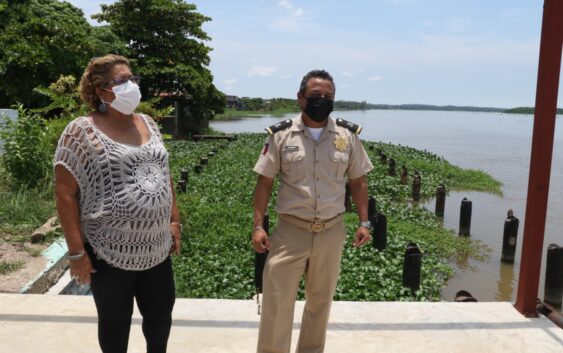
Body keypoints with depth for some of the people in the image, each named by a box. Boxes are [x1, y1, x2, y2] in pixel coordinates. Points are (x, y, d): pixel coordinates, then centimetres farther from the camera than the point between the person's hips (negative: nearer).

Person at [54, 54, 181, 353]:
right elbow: (65, 193, -11)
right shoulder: (82, 131, -11)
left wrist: (174, 221, 10)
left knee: (161, 313, 17)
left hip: (156, 247, 5)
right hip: (110, 251, -5)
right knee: (115, 321, 14)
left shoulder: (147, 123, 7)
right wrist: (76, 251, -13)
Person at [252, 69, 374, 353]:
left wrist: (364, 222, 1)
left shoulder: (348, 135, -1)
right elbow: (264, 183, -3)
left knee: (321, 300, 17)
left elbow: (358, 181, 6)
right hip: (290, 231, -2)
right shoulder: (281, 135, -6)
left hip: (332, 232, 2)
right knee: (276, 300, 2)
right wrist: (258, 226, -8)